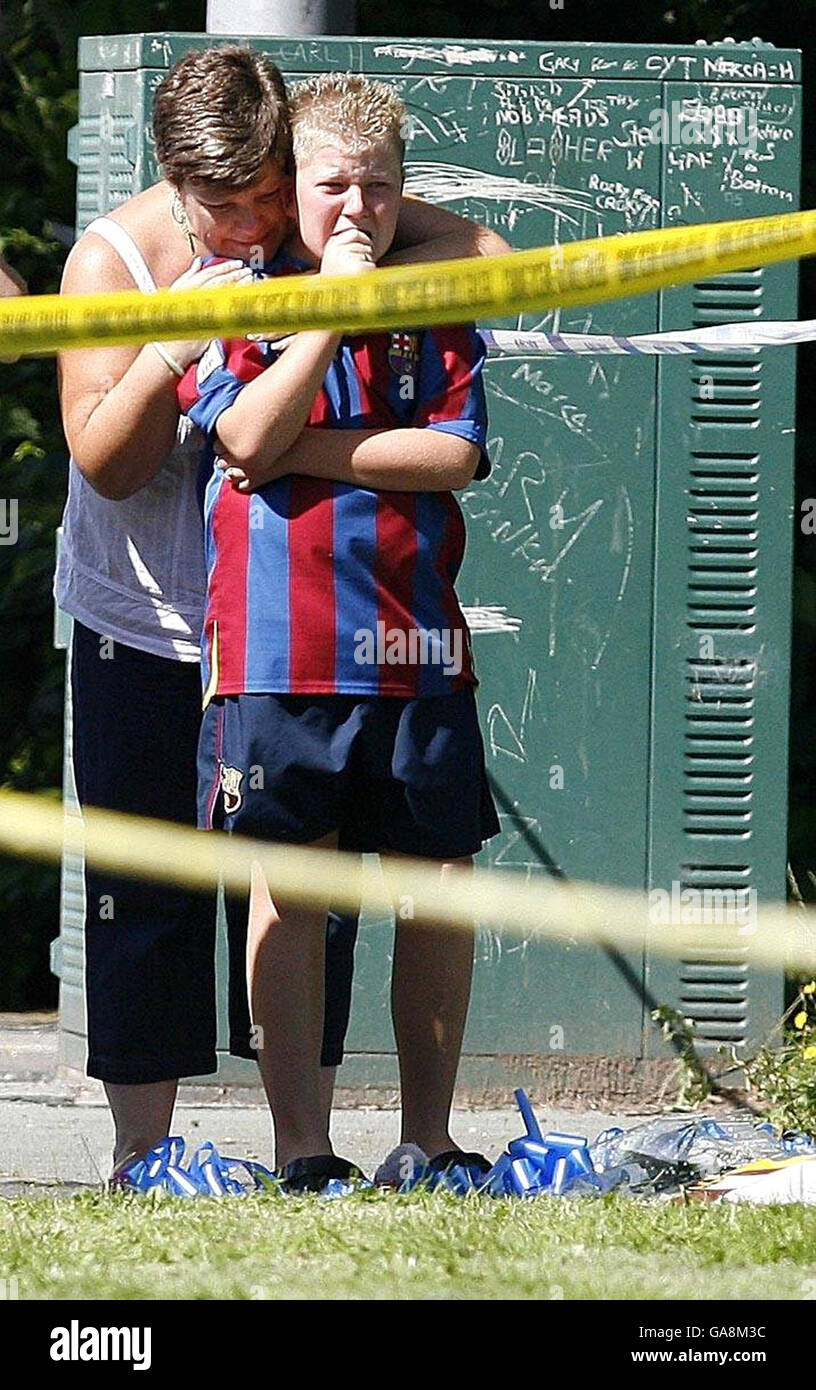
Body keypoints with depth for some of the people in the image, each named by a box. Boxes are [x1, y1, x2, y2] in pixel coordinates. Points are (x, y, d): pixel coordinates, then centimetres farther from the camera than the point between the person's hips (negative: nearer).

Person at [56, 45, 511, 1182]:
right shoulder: (114, 258, -13)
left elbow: (492, 259, -14)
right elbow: (104, 463, -15)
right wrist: (171, 348, -31)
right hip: (144, 624, -2)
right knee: (143, 890, -1)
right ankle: (140, 1147, 7)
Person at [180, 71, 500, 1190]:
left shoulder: (436, 309, 10)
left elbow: (455, 454, -3)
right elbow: (246, 437, -13)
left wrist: (306, 449, -8)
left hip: (418, 645, 3)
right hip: (279, 649, -3)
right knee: (287, 885, -2)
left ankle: (428, 1139, 13)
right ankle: (301, 1148, 2)